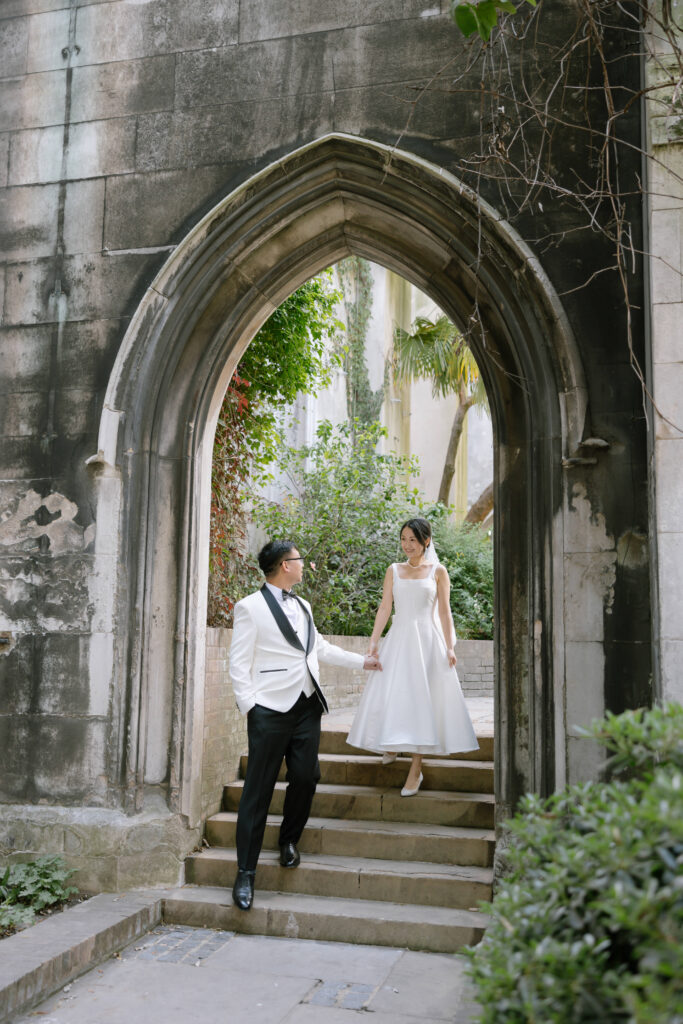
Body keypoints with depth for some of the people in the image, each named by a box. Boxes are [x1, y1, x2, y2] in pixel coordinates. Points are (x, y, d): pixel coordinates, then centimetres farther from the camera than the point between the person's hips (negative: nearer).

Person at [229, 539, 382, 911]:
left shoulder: (303, 606, 18)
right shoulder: (250, 607, -4)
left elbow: (321, 648, 29)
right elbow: (238, 665, -6)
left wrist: (362, 661, 33)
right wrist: (249, 708, -12)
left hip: (307, 706, 6)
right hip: (271, 710, -6)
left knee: (305, 778, 3)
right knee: (258, 790, -3)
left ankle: (289, 840, 30)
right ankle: (245, 872, 7)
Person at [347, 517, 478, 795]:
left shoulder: (437, 571, 3)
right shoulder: (394, 571, 9)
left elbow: (444, 611, 2)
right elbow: (384, 608, 5)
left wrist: (449, 647, -4)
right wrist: (374, 642, -4)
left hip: (427, 640, -2)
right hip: (398, 639, 2)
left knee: (421, 698, -3)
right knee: (390, 696, 2)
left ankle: (416, 768, 3)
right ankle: (392, 744, 31)